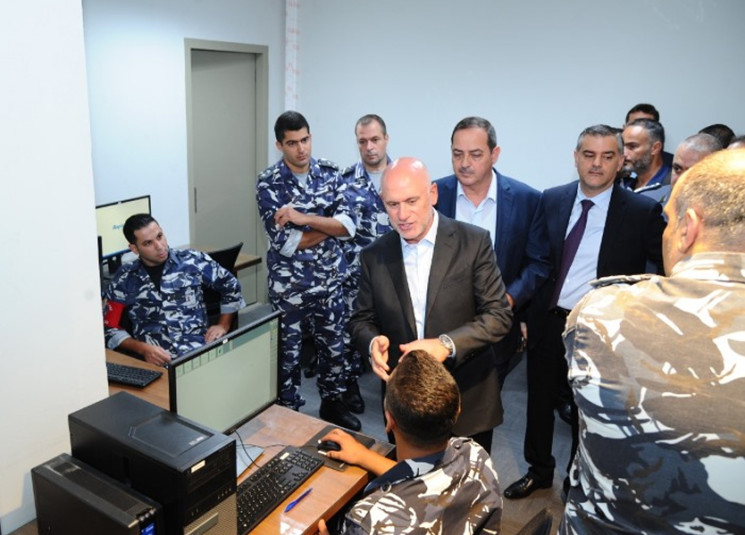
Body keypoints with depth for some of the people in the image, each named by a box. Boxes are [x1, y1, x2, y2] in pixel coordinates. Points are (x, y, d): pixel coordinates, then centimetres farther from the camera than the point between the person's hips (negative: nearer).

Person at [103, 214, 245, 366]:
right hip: (157, 361, 0)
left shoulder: (193, 261, 5)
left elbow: (231, 286, 17)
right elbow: (109, 328, 9)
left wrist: (223, 326, 8)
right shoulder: (124, 280, 6)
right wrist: (142, 348, -8)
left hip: (200, 351, 0)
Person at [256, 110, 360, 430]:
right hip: (289, 285, -3)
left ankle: (332, 403, 39)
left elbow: (349, 225, -11)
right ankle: (289, 413, 31)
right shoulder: (268, 183, -11)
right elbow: (284, 243, -19)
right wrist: (329, 225, -12)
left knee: (334, 346, 18)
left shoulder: (330, 172, -1)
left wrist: (304, 218, -23)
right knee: (288, 353, 10)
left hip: (330, 281, 4)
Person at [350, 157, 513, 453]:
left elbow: (499, 315, -10)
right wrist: (372, 342, -16)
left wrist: (446, 345, -25)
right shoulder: (374, 256, 0)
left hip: (467, 401, -2)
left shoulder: (474, 242, -9)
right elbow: (362, 319, 7)